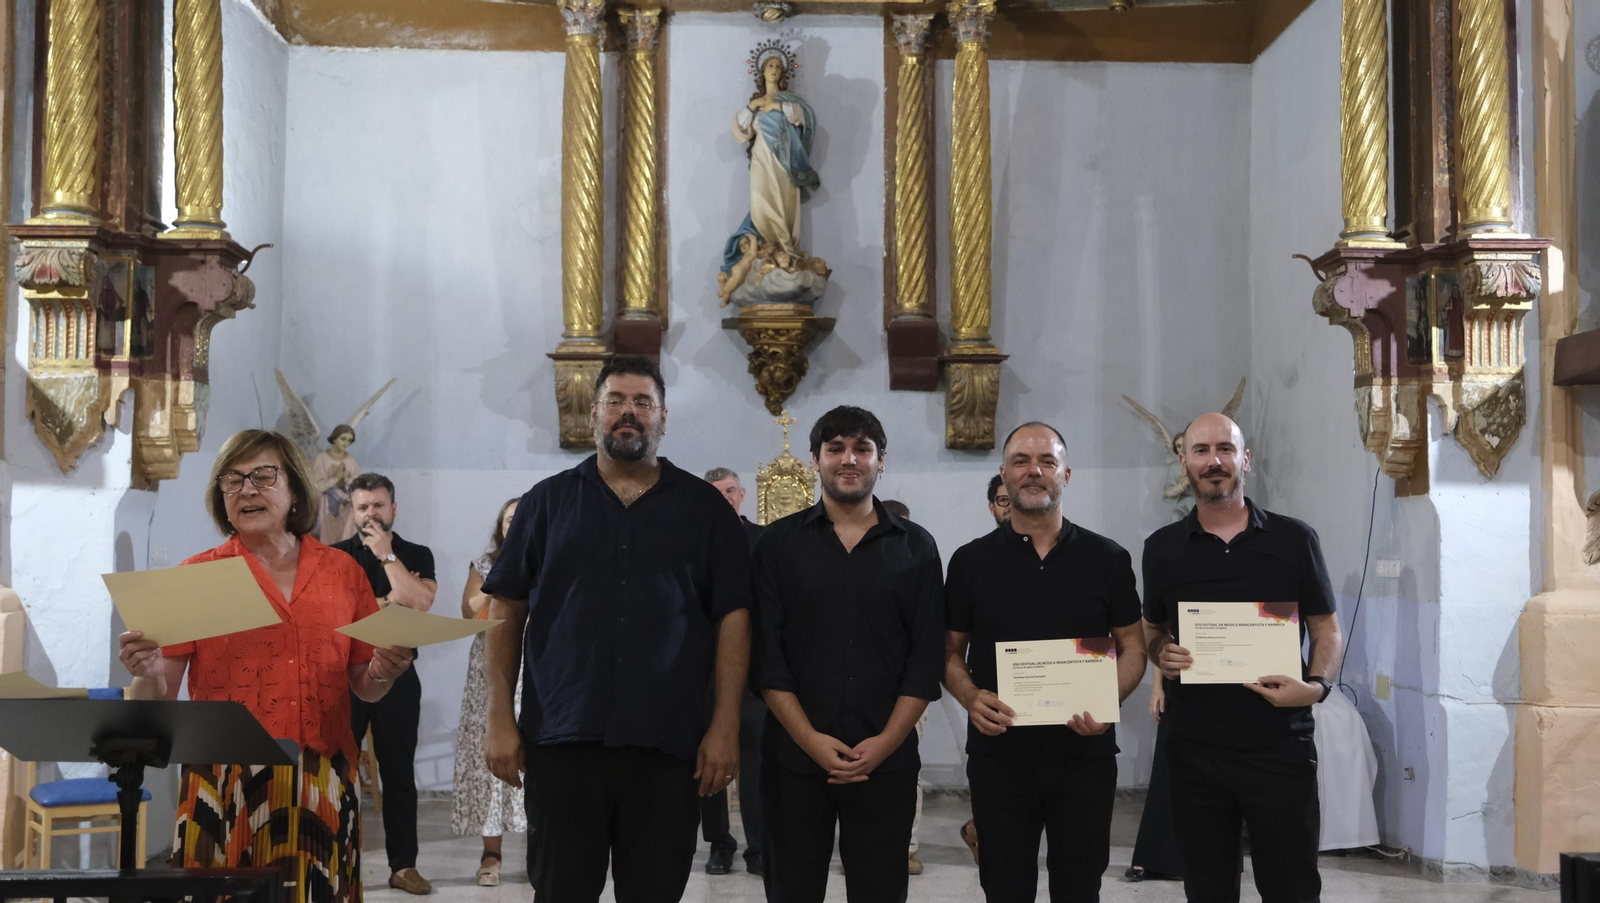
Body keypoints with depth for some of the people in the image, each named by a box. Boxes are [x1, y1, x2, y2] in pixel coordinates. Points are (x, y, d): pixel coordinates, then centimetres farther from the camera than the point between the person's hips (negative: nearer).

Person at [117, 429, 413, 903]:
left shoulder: (342, 572, 9)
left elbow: (363, 687, 15)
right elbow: (157, 701, 1)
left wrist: (384, 672, -6)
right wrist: (147, 674, -19)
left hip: (322, 787, 2)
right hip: (228, 786, -2)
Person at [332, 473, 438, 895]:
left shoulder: (416, 556, 7)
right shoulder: (335, 556, 6)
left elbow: (418, 602, -11)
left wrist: (386, 556, -9)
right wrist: (385, 604, -9)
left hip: (398, 676, 1)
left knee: (399, 773, 5)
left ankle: (403, 865, 10)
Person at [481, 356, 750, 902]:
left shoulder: (704, 508, 7)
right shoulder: (547, 503, 9)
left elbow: (732, 617, 3)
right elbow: (507, 613, 8)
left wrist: (726, 728, -5)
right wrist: (500, 721, 0)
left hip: (668, 745, 0)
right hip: (561, 740, 0)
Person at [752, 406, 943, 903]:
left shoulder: (915, 547, 7)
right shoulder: (778, 543, 5)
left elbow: (925, 658, 2)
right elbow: (767, 654, -1)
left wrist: (885, 742, -9)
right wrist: (811, 740, -11)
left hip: (886, 763, 0)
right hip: (794, 761, 0)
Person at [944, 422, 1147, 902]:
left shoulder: (1107, 558, 3)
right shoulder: (971, 561, 3)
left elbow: (1132, 647, 6)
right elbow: (950, 651, 7)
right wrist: (971, 697, -13)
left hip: (1085, 756, 0)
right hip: (998, 756, 0)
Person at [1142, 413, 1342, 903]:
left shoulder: (1294, 539, 1)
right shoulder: (1163, 548, 5)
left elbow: (1327, 628, 7)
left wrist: (1316, 686, -12)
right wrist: (1163, 656, -6)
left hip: (1281, 746, -1)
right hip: (1194, 749, 2)